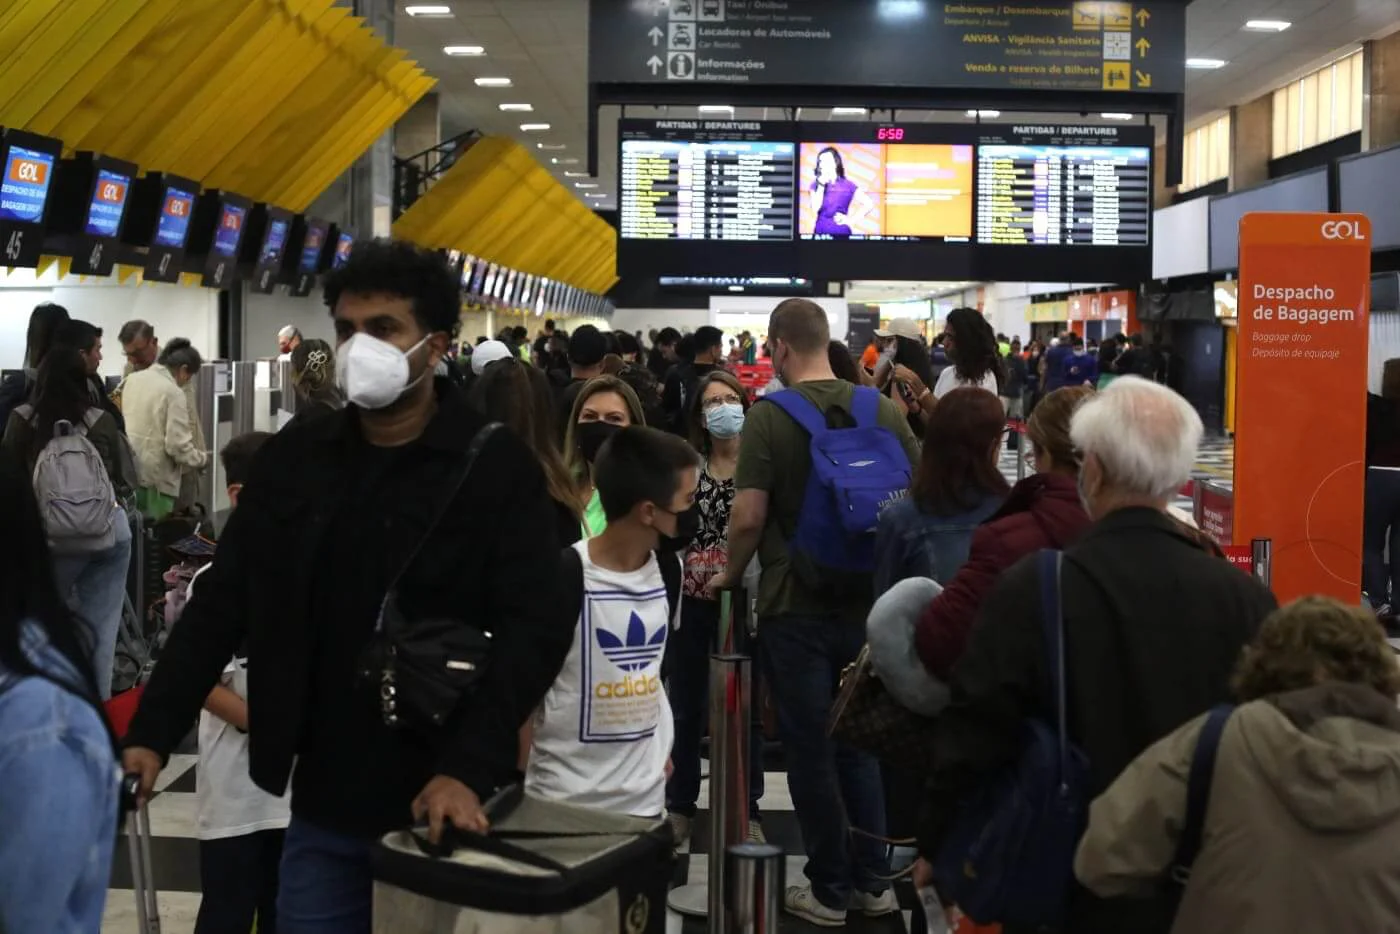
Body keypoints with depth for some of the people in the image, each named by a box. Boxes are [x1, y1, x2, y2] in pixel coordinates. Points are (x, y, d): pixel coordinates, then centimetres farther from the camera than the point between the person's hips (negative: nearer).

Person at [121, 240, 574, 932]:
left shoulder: (498, 469, -7)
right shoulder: (291, 460, 6)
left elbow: (534, 630, -12)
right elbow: (221, 605, 9)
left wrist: (469, 769, -21)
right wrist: (151, 734, 2)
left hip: (443, 807, -3)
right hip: (324, 808, 4)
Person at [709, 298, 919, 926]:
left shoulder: (769, 417, -13)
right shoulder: (883, 410, -1)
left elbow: (748, 518, -18)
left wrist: (731, 574, 0)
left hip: (794, 606, -4)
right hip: (867, 600, 4)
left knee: (810, 748, 7)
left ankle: (830, 889, 16)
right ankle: (872, 881, 22)